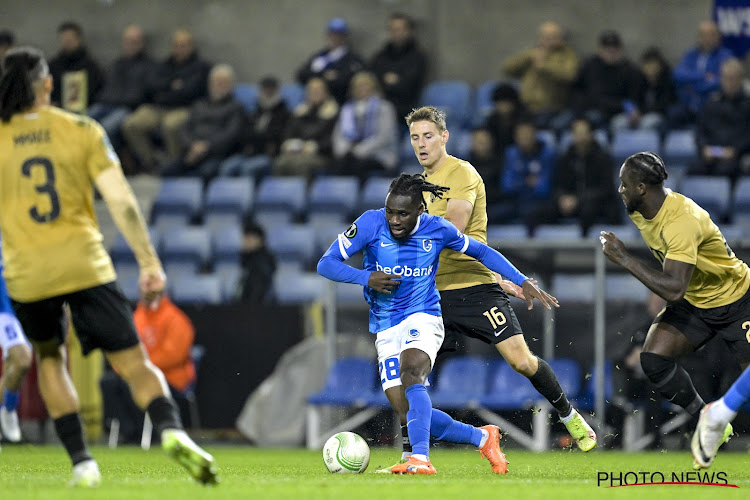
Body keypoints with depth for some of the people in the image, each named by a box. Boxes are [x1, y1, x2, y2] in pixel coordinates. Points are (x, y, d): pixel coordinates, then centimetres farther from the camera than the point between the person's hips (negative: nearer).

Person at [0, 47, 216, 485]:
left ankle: (81, 461, 12)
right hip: (86, 266, -1)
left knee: (50, 360, 23)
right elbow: (121, 201, -4)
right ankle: (171, 429, -27)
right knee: (133, 362, 1)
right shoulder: (82, 131, 2)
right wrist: (150, 263, -1)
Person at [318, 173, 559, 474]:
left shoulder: (437, 230, -6)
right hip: (386, 330, 2)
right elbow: (326, 264, -6)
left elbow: (481, 252, 12)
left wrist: (522, 282, 8)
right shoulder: (371, 223, -9)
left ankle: (420, 459, -45)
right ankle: (482, 438, 11)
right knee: (407, 411, -9)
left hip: (423, 318, -2)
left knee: (410, 373, -35)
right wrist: (366, 277, -22)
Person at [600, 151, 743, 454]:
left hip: (735, 302, -8)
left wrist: (623, 257, -35)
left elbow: (673, 290, -40)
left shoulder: (681, 221, -34)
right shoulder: (638, 211, -7)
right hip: (693, 302, 8)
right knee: (653, 359, -12)